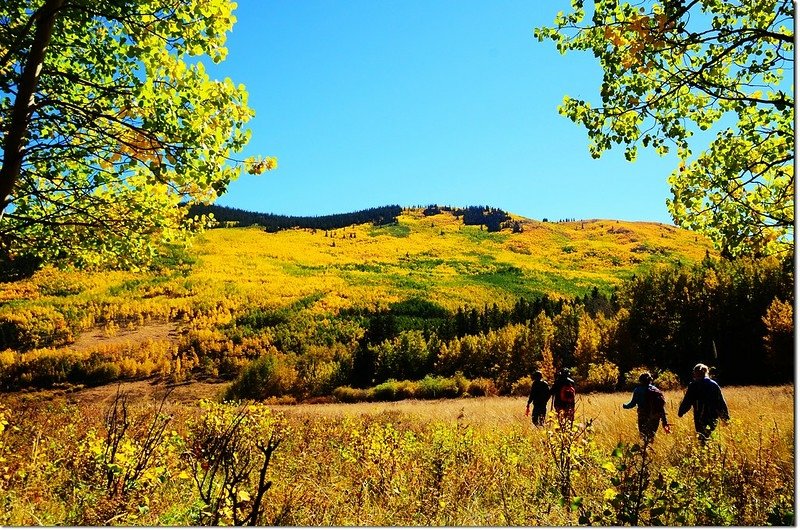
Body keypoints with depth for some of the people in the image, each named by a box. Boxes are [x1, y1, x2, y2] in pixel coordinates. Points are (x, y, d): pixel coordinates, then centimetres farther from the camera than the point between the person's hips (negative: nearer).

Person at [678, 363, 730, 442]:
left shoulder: (693, 386, -6)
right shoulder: (714, 384, 5)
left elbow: (687, 401, -5)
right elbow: (721, 401, 7)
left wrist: (680, 412, 9)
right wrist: (726, 415, 14)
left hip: (700, 417, -4)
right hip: (713, 416, 4)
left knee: (702, 437, 0)